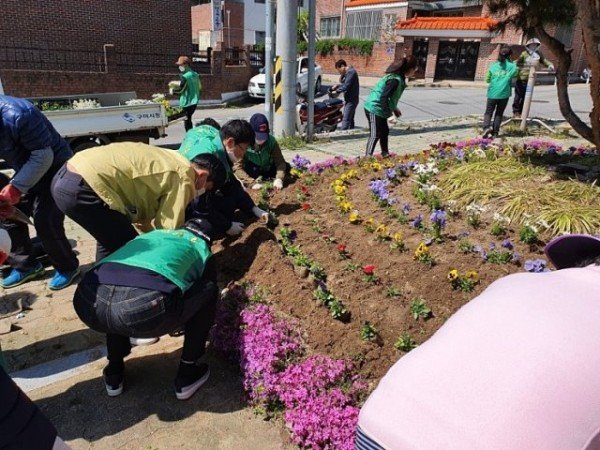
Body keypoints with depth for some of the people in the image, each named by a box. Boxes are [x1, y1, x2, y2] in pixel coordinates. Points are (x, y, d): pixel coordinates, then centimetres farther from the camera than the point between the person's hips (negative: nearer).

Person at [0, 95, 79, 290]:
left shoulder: (17, 115, -32)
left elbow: (44, 156, -28)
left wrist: (16, 187, -30)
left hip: (55, 167, -8)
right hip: (27, 169, 8)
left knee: (45, 221, -14)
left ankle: (68, 267, 8)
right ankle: (25, 265, 22)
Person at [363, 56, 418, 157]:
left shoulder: (399, 77, 8)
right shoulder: (395, 80, -22)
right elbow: (384, 97, -25)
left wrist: (394, 109, 13)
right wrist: (393, 110, -19)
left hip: (378, 108, 10)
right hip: (374, 108, -10)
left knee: (384, 131, 19)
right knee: (375, 135, -10)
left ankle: (385, 154, 30)